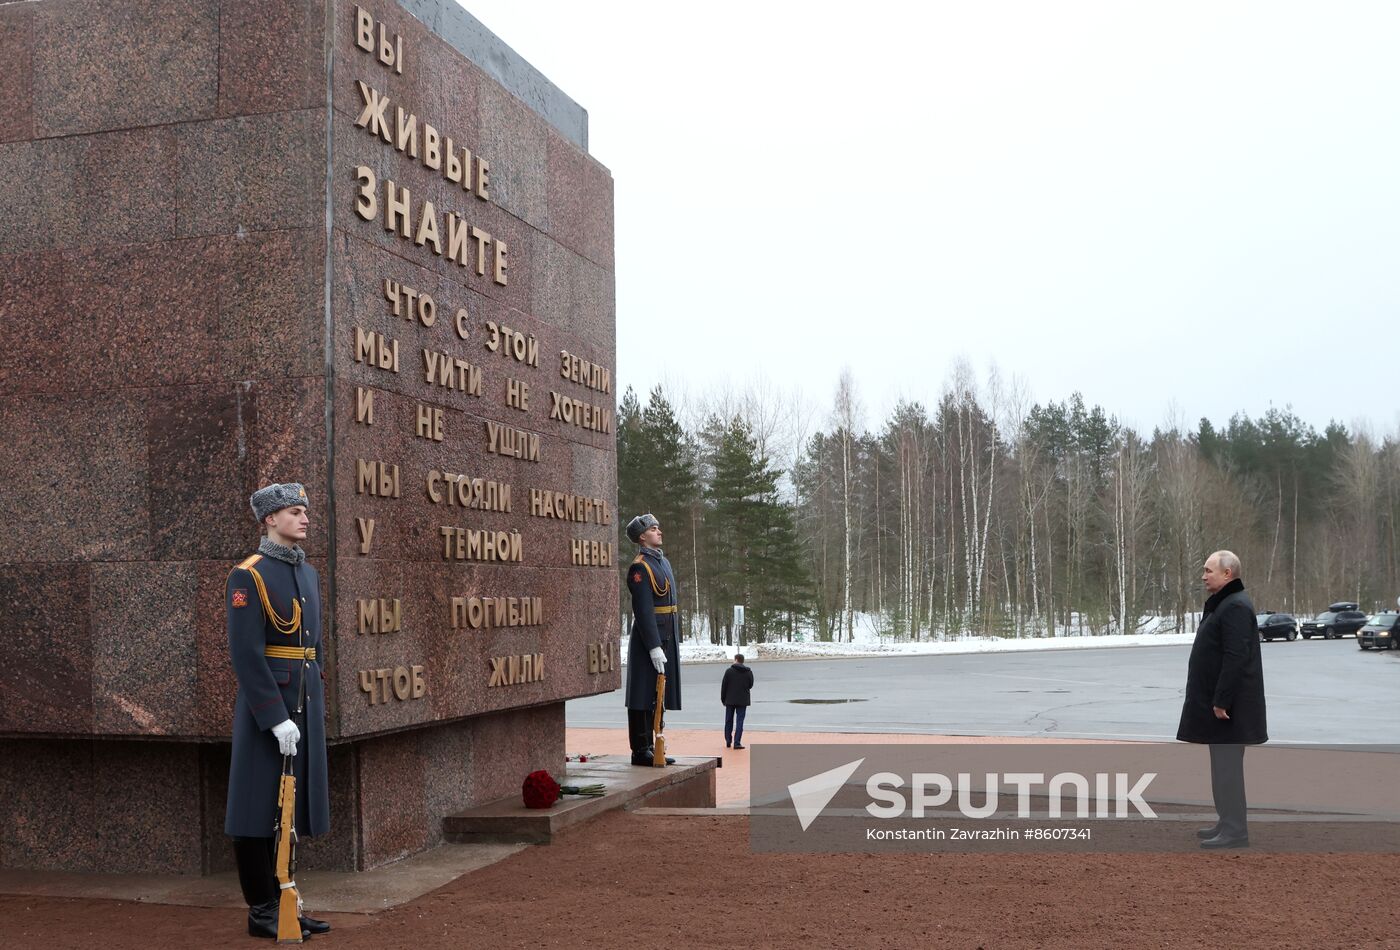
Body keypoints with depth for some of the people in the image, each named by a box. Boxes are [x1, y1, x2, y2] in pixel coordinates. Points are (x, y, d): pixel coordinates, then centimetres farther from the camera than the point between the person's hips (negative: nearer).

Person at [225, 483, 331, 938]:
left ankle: (281, 901, 21)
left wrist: (317, 705, 14)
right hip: (265, 703, -8)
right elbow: (246, 654, -17)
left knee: (293, 806, 12)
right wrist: (277, 718, -20)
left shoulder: (308, 573, 13)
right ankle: (261, 911, 10)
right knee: (260, 809, 1)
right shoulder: (248, 576, -11)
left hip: (305, 702, 8)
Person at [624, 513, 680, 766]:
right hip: (648, 639, -9)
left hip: (667, 638, 9)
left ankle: (649, 747, 21)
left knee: (657, 697, 13)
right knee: (644, 697, -3)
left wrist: (675, 640, 18)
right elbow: (644, 611, -19)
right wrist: (654, 647, -22)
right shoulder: (639, 567, -14)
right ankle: (641, 750, 2)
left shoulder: (664, 562, 16)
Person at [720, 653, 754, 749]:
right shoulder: (749, 672, 0)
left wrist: (723, 699, 5)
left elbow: (724, 686, -4)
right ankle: (737, 743, -8)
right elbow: (750, 685, 7)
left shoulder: (729, 671, -7)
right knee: (739, 722, 1)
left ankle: (727, 741, 20)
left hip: (730, 700, -1)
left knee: (729, 721, 13)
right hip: (743, 701, 1)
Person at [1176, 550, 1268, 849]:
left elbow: (1235, 658, -25)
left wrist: (1221, 701, -24)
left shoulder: (1235, 607, -18)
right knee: (1223, 765, 16)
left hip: (1229, 708, -11)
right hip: (1217, 703, 11)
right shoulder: (1221, 604, 16)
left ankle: (1235, 831, -1)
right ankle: (1227, 822, 25)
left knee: (1227, 766, -6)